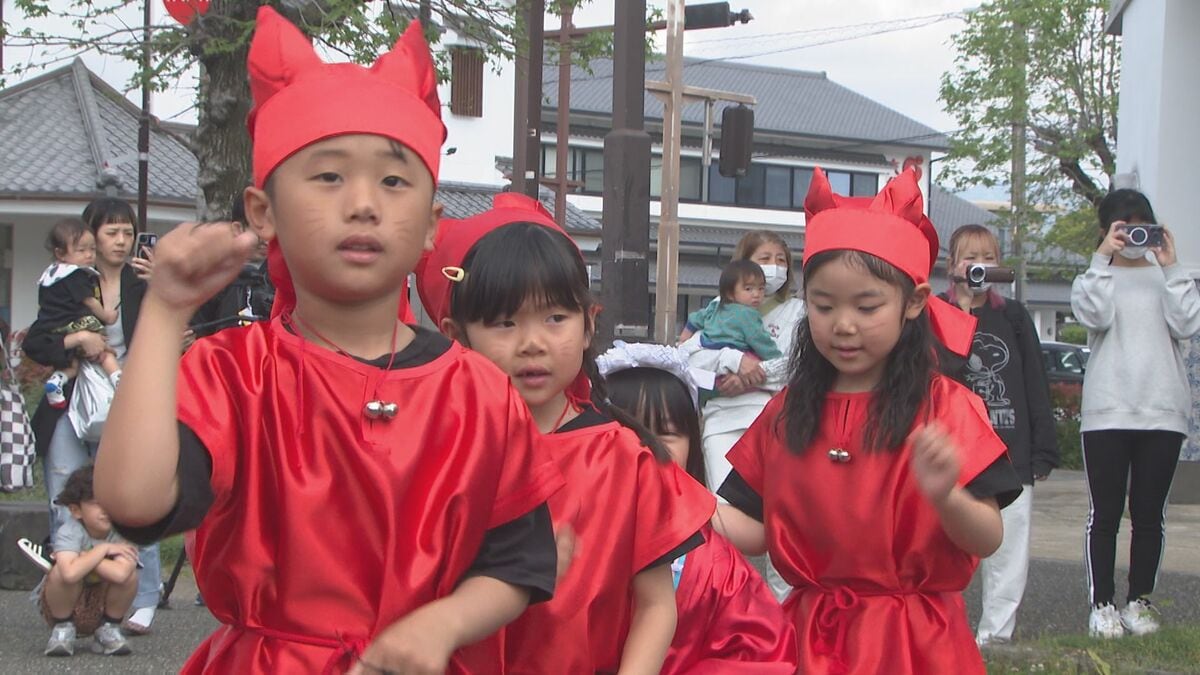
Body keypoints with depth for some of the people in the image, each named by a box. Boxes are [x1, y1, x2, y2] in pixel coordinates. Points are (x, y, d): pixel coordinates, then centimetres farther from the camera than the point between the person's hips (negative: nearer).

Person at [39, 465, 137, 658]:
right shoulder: (69, 532, -24)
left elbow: (120, 574, -39)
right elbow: (70, 573, -45)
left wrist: (84, 558, -28)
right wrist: (103, 550, -31)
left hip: (102, 610, 2)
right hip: (66, 607, -2)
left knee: (129, 573, -26)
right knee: (62, 570, -33)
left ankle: (109, 629, -1)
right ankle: (62, 629, -5)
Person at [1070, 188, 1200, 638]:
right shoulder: (1094, 277, 8)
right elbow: (1094, 316, -12)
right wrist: (1104, 259, -13)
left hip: (1162, 412, 2)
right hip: (1106, 412, -2)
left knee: (1149, 515, 5)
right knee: (1105, 513, -1)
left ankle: (1139, 601, 13)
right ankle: (1101, 604, 2)